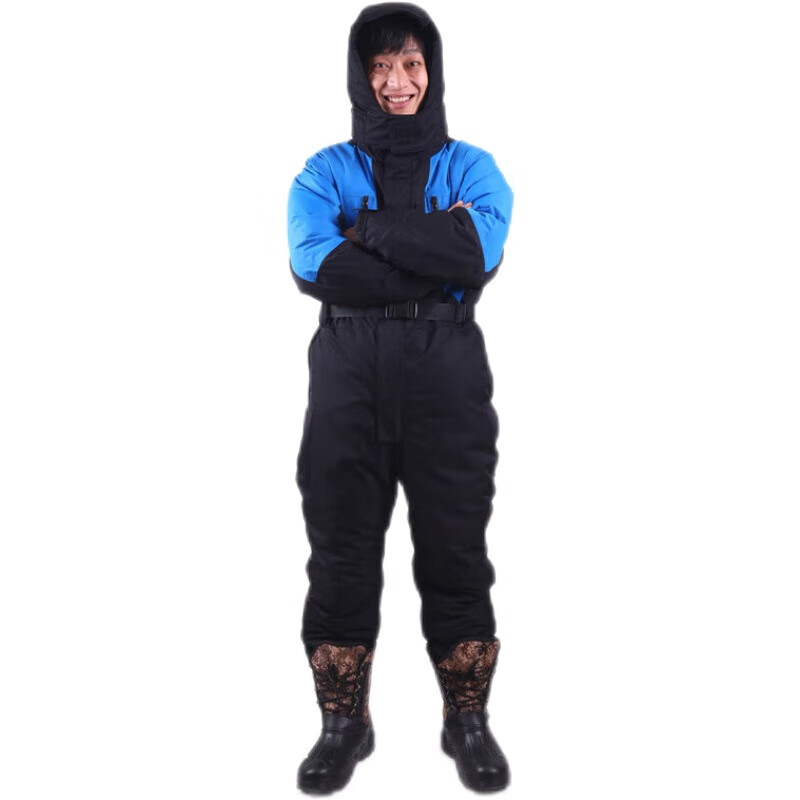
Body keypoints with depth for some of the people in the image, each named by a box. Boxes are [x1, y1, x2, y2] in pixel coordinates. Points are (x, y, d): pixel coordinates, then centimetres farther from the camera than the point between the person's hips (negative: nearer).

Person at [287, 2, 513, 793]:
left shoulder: (471, 167, 9)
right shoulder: (324, 172, 9)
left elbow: (481, 254, -13)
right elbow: (314, 266, -12)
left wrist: (369, 231, -11)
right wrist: (437, 259, -12)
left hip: (447, 383, 0)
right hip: (347, 382, 1)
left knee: (456, 551, 5)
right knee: (340, 554, 6)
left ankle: (468, 721, 24)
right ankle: (343, 723, 24)